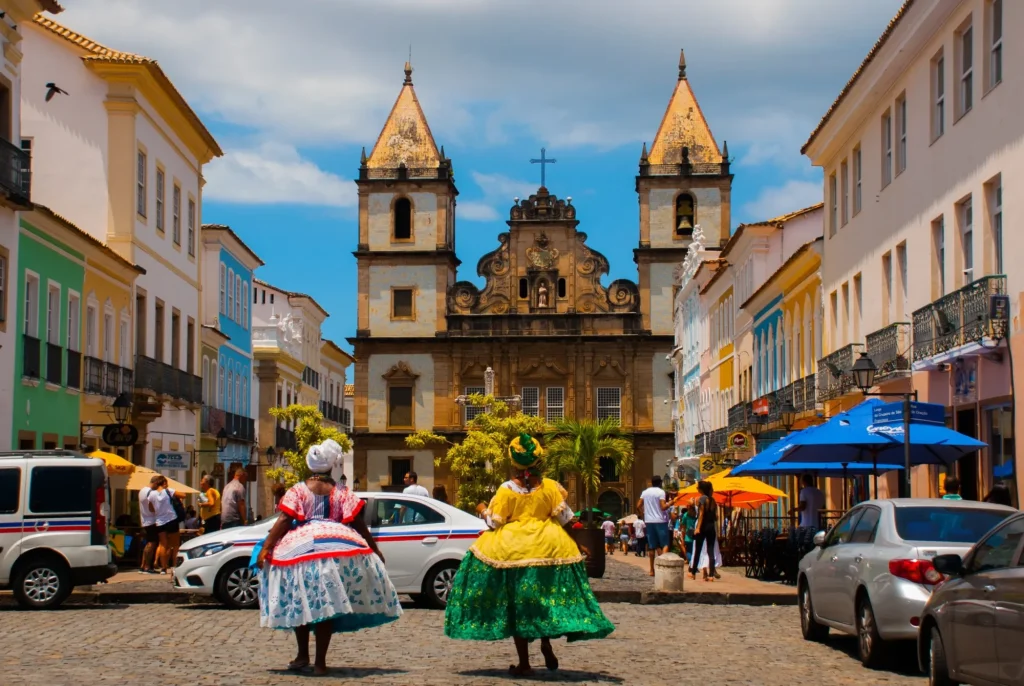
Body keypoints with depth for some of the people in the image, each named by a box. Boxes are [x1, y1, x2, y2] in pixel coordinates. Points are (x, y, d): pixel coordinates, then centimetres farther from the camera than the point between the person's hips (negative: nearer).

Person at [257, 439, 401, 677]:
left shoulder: (298, 490, 4)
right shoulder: (342, 493, 9)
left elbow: (283, 521, -5)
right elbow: (358, 523, 6)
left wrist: (266, 548, -5)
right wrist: (375, 550, 14)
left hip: (301, 547, -1)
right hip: (337, 547, 1)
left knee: (300, 603, 14)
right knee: (327, 605, 4)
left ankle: (303, 655, 17)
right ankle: (320, 662, 2)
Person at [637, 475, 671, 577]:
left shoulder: (645, 492, 8)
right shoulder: (661, 492, -7)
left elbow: (638, 505, 7)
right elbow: (663, 507, -16)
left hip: (649, 521, 5)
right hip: (660, 521, -5)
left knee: (652, 546, 9)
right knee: (665, 544, -1)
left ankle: (652, 569, 9)